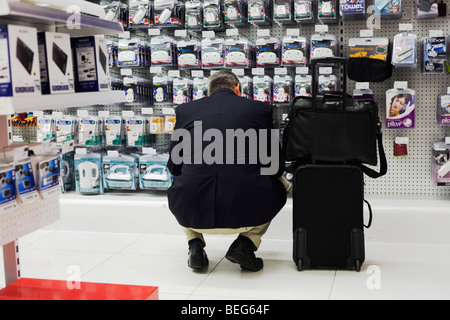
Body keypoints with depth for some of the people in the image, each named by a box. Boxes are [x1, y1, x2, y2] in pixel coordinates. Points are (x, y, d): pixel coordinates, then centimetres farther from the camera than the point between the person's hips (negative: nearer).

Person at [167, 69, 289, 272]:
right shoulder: (260, 109, 10)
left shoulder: (185, 110, 12)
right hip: (245, 214, -2)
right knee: (282, 185, 29)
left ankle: (195, 245, 18)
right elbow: (276, 166, 13)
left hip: (193, 214, 2)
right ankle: (246, 244, 11)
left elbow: (174, 166, 18)